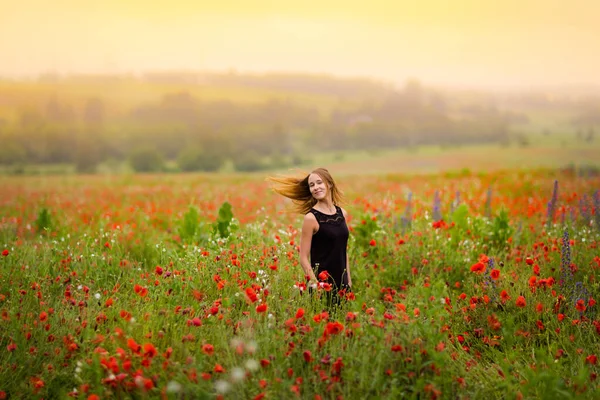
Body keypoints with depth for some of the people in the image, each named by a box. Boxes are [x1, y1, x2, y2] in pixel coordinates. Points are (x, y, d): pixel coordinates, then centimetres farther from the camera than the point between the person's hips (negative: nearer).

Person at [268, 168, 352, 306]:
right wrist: (316, 285, -19)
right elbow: (304, 258, -11)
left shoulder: (342, 213, 7)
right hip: (322, 284, -6)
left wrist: (349, 281, 13)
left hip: (342, 284, 6)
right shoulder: (311, 218, -10)